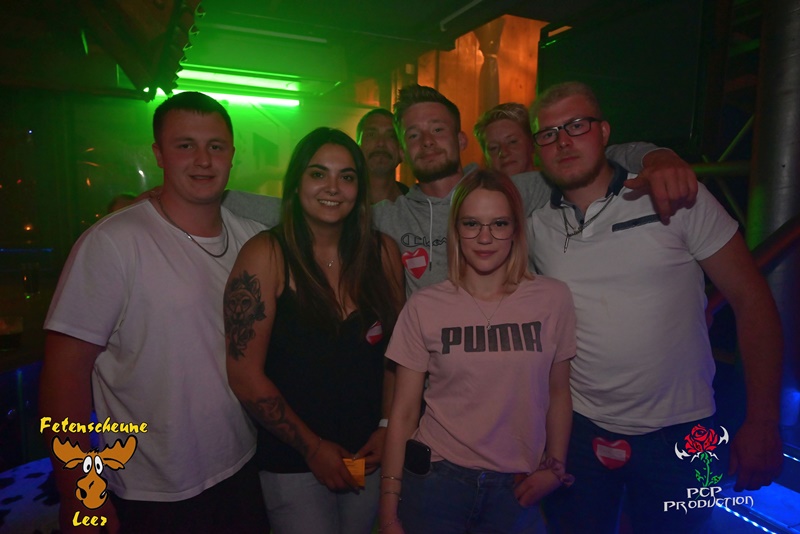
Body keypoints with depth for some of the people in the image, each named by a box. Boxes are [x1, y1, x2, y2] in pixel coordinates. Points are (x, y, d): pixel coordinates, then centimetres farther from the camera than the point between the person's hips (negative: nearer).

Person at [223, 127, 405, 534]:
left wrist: (387, 427, -2)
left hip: (369, 457, 4)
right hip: (292, 463, -3)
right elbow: (245, 375, -13)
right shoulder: (266, 255, -13)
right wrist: (312, 447, -9)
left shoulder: (382, 252, -2)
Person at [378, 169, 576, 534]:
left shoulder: (553, 299, -5)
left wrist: (554, 466, 1)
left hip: (515, 489, 1)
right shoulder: (424, 307, -8)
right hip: (435, 480, -1)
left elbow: (558, 393, 8)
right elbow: (403, 412, -4)